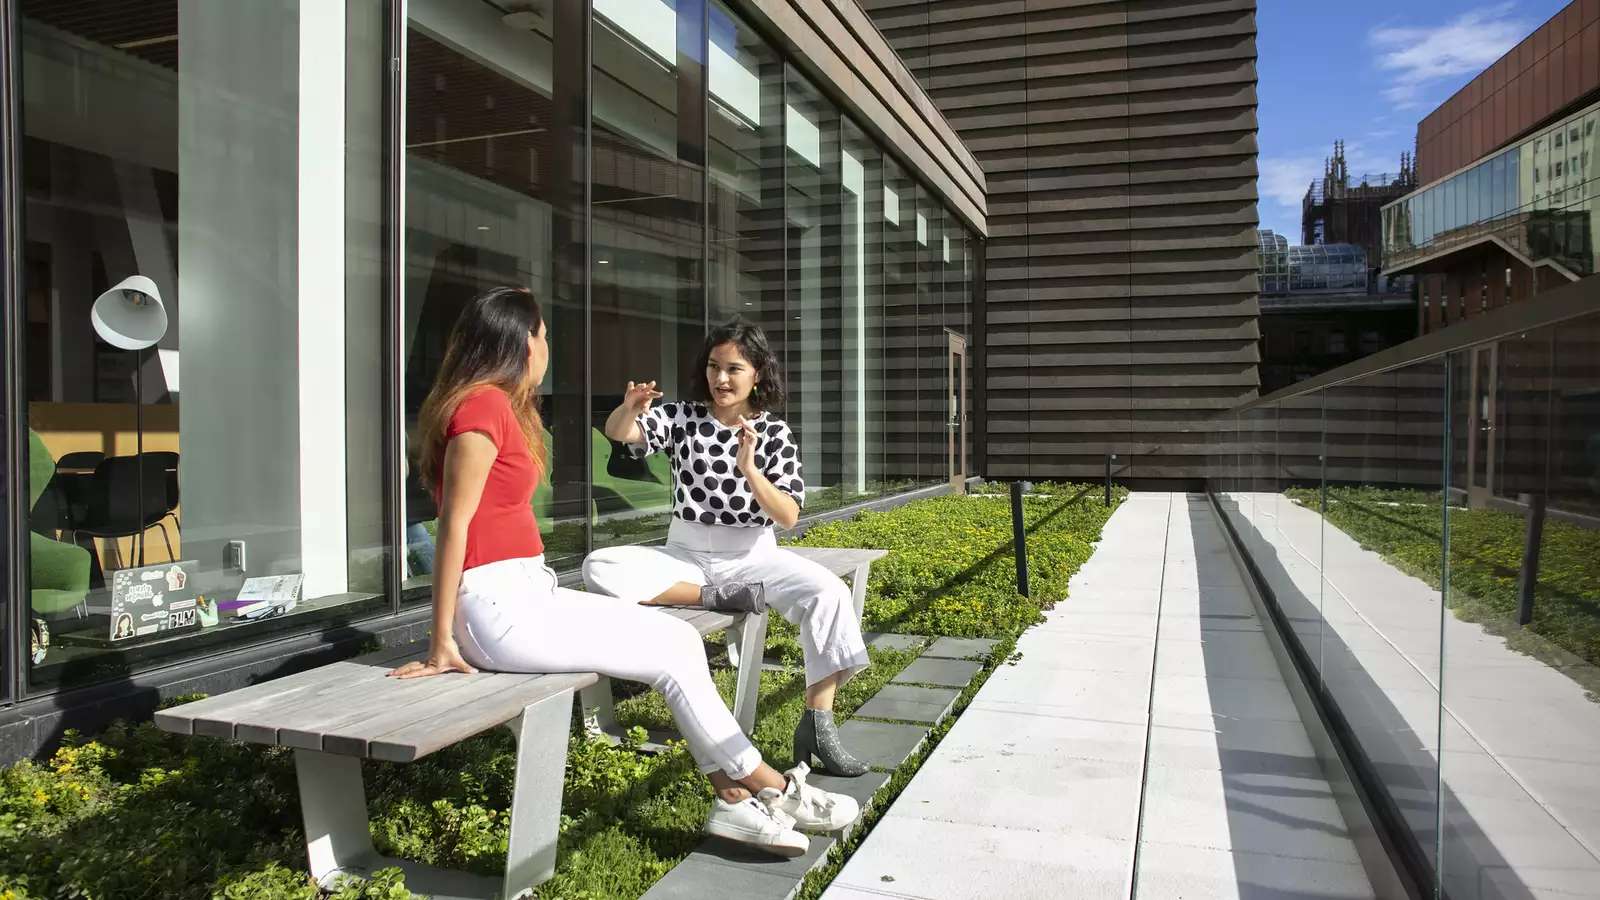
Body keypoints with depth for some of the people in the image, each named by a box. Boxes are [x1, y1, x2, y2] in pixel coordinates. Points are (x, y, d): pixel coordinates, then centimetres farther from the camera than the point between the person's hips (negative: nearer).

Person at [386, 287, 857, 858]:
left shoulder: (492, 404, 16)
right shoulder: (485, 404, -13)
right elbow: (453, 523, -17)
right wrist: (442, 644, -17)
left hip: (526, 593, 9)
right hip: (501, 607, -9)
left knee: (679, 640, 1)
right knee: (674, 650, -5)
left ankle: (736, 800, 1)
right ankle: (770, 788, 9)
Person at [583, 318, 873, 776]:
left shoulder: (775, 432, -3)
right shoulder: (682, 417, 0)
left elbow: (788, 518, -11)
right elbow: (618, 433, -17)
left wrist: (749, 469, -27)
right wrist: (630, 408, -40)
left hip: (751, 556, -1)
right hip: (685, 555, 1)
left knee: (829, 593, -28)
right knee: (599, 568, -23)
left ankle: (817, 725, -20)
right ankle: (719, 597, -17)